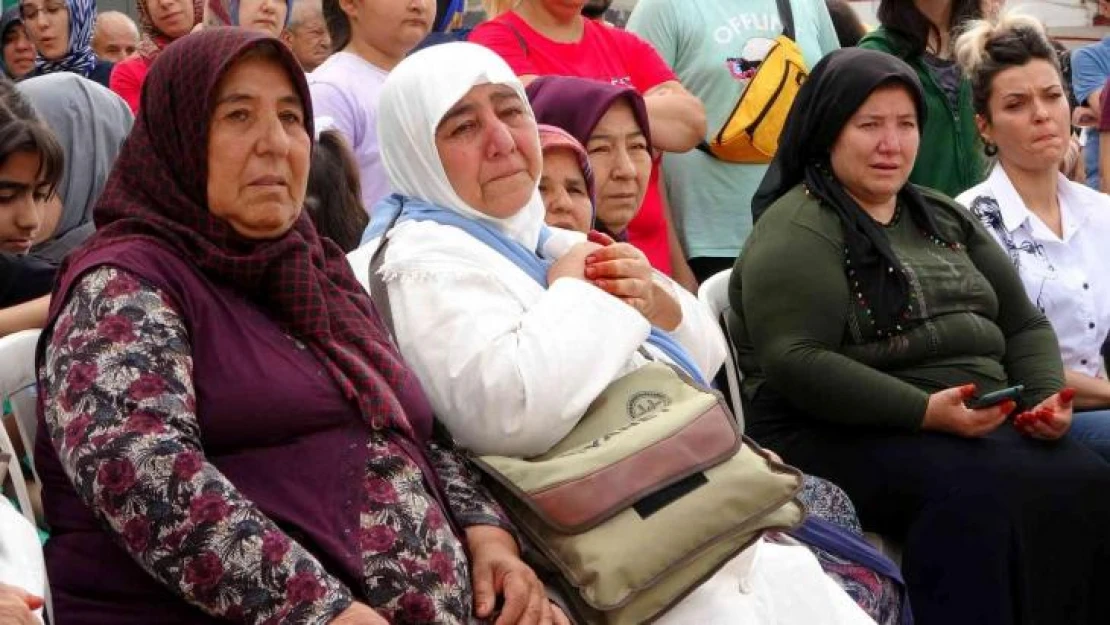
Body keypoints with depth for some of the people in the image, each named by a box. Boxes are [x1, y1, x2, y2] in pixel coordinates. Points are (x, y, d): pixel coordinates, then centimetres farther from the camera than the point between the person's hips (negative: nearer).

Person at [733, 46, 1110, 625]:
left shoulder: (945, 218, 22)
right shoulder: (797, 231, -3)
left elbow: (1023, 325, 22)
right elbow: (793, 362, -16)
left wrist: (1047, 396, 0)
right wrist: (925, 411, -22)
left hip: (984, 423, 7)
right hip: (847, 436, -7)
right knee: (981, 494, -34)